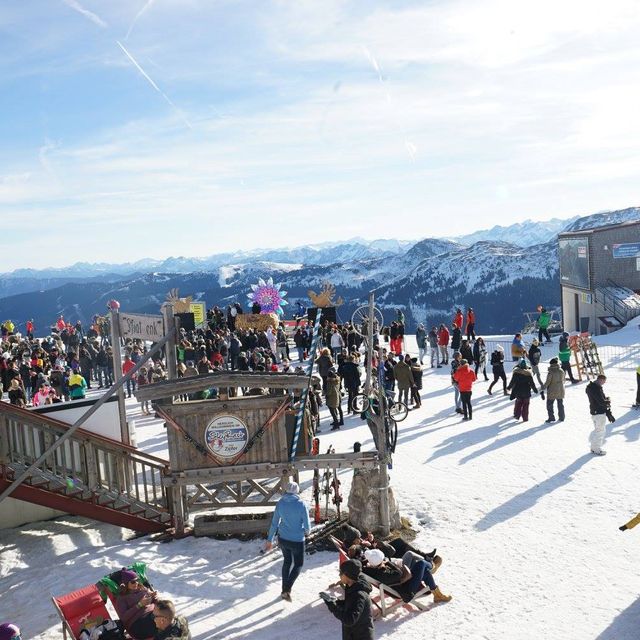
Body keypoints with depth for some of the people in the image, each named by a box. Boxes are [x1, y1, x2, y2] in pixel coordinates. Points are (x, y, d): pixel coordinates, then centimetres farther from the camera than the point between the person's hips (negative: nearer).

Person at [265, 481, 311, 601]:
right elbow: (307, 528, -13)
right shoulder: (301, 505, -18)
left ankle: (284, 589, 33)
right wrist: (306, 531, 11)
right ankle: (287, 589, 0)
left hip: (283, 539, 4)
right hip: (297, 541, -4)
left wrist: (269, 539, 13)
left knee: (287, 561, 27)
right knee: (298, 564, 17)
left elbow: (274, 523, 2)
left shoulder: (280, 503, -6)